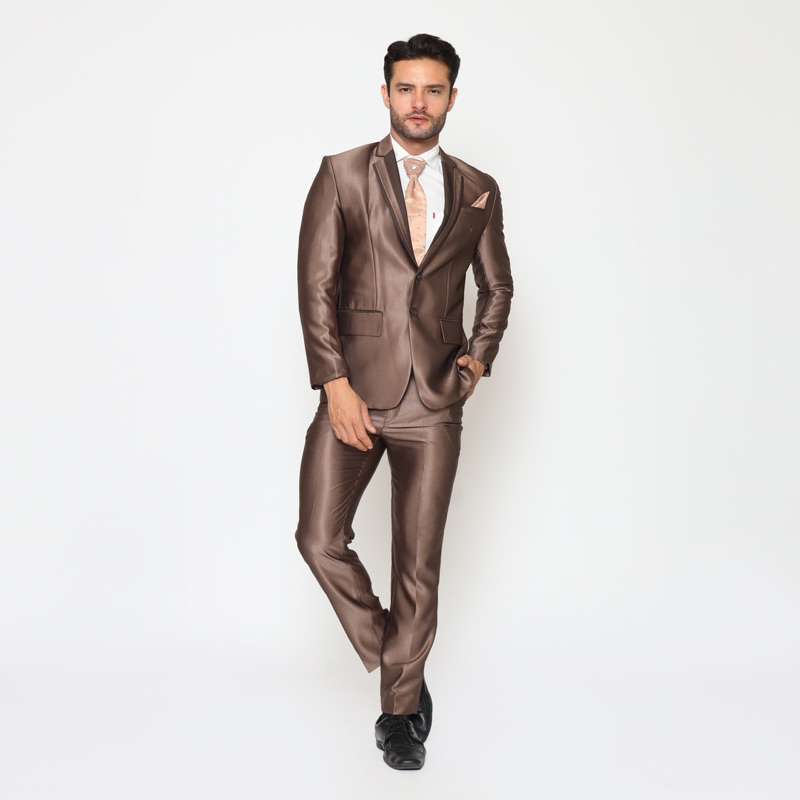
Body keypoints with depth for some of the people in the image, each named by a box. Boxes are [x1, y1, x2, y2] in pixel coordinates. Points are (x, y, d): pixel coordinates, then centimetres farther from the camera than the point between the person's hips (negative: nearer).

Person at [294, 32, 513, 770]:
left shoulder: (478, 191, 9)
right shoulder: (342, 176, 2)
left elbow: (498, 285, 21)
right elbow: (316, 283, -4)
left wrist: (480, 356, 5)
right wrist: (334, 383, -12)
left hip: (434, 400, 1)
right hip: (355, 390, -1)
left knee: (419, 564, 4)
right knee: (321, 540, -11)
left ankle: (400, 711, 22)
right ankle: (394, 662, 15)